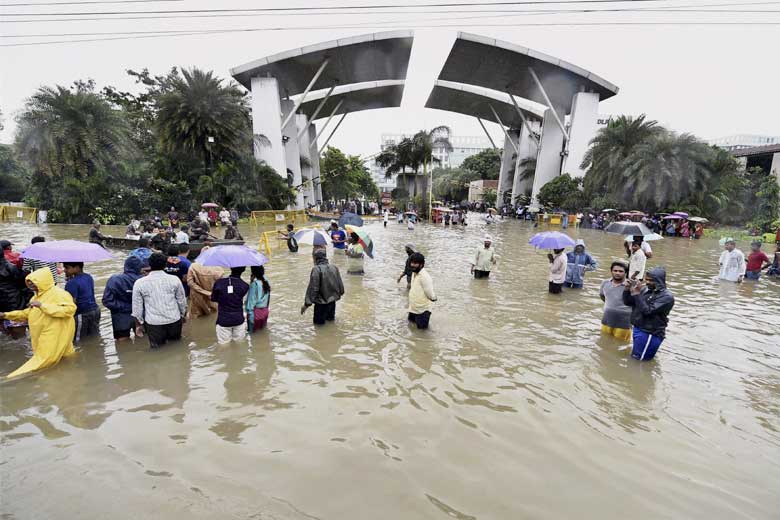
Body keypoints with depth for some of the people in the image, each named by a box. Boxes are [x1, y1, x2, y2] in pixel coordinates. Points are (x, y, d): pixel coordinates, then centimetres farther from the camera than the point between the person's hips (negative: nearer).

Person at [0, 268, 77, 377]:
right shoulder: (37, 296, 14)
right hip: (43, 336, 10)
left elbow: (69, 309, -31)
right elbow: (29, 313, 28)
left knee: (43, 360, -3)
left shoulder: (58, 293, -16)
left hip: (55, 335, -10)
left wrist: (42, 305, -28)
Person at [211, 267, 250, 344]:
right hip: (238, 319, 1)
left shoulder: (219, 283, -10)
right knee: (239, 342, 18)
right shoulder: (245, 286, -12)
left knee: (223, 343, 11)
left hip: (223, 320, 0)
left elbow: (213, 299, 2)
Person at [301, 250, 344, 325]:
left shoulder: (316, 269, -16)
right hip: (333, 300, 5)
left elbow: (312, 288, -18)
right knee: (330, 318, 27)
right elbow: (340, 284, 6)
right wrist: (339, 293, 27)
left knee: (318, 321, 13)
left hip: (322, 302, -5)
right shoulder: (334, 268, 0)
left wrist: (307, 304, -12)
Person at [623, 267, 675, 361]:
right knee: (633, 358, 20)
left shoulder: (667, 297, -15)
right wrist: (627, 289, -9)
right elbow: (627, 302, 7)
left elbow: (648, 311, -24)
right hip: (637, 329, 7)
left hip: (650, 334, -7)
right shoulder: (646, 290, 4)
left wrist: (636, 294, -24)